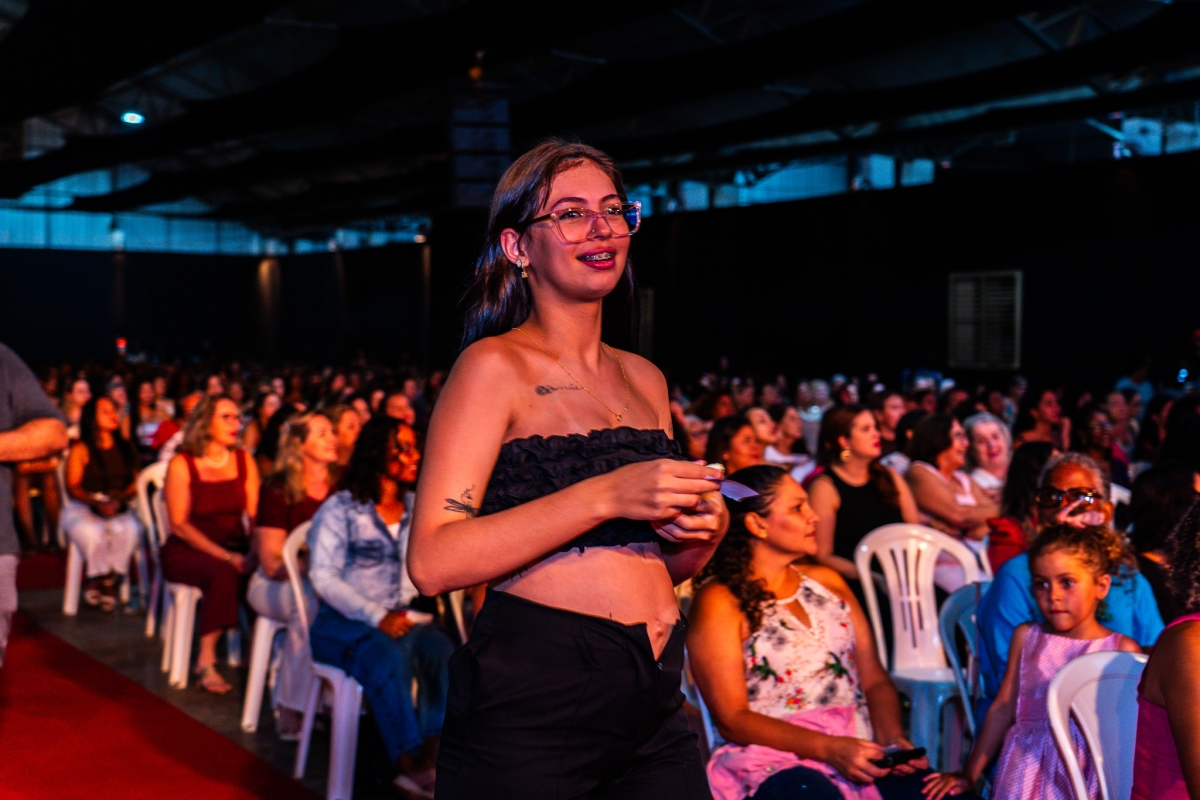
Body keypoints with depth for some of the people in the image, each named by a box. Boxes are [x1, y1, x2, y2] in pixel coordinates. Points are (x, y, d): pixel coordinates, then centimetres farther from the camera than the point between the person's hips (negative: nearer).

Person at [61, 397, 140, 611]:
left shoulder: (126, 449, 15)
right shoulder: (80, 450, 3)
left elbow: (134, 484, 10)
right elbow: (73, 487, -1)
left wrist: (120, 499, -11)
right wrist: (96, 502, -17)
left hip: (119, 508, 2)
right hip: (82, 508, -2)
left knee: (129, 529, -33)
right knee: (92, 532, -37)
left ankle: (99, 583, -16)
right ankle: (106, 582, -12)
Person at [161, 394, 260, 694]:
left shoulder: (244, 461, 8)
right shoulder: (181, 464, -5)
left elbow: (256, 515, 1)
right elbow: (179, 524, -10)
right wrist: (224, 556, -21)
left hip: (234, 548, 4)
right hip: (185, 552, -3)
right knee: (223, 574, -35)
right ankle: (206, 661, -26)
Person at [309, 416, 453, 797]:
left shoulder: (416, 510, 14)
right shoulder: (341, 508, 1)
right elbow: (324, 577, -7)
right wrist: (377, 617, -18)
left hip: (400, 619, 4)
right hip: (342, 622, -4)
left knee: (441, 649, -30)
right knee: (388, 657, -36)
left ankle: (431, 758, -36)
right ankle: (409, 763, -36)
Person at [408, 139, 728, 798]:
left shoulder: (644, 379, 14)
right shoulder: (496, 366, -7)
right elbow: (434, 562, -18)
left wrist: (705, 530, 0)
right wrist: (606, 496, -23)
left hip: (655, 707, 7)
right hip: (529, 702, -6)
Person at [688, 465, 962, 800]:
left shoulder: (827, 581, 20)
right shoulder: (720, 602, -1)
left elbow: (875, 680, 17)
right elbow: (732, 719, -7)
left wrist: (892, 737, -4)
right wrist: (828, 748, -17)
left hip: (862, 753, 5)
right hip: (776, 763, -5)